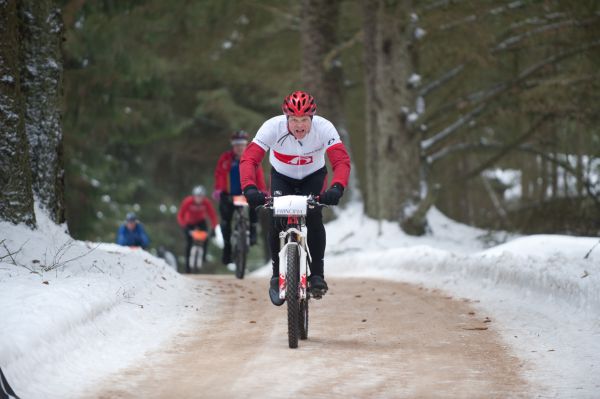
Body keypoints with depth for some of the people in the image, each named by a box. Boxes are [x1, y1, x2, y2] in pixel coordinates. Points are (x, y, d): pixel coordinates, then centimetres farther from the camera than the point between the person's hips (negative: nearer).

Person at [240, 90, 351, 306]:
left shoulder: (324, 128, -32)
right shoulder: (272, 127, -32)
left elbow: (342, 161, -40)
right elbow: (249, 159, -37)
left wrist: (336, 188, -59)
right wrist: (249, 188, -55)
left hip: (314, 176, 0)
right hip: (282, 176, 0)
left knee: (313, 217, -23)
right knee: (276, 220, -19)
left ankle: (317, 274, -9)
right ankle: (277, 275, 0)